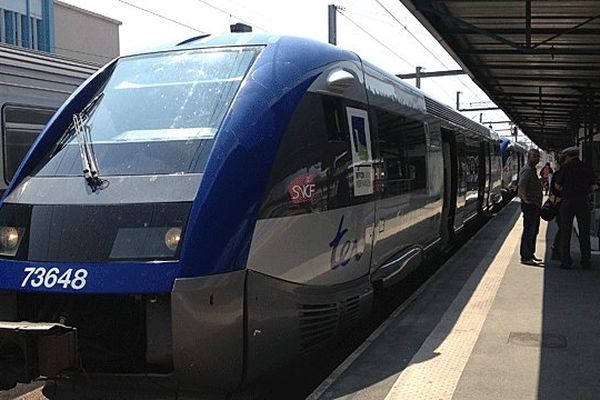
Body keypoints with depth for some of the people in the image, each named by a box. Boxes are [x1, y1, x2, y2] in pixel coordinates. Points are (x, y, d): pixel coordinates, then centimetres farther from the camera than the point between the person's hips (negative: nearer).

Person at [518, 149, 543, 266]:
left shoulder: (532, 169, 19)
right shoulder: (527, 169, -14)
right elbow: (521, 186, -26)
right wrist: (525, 200, -24)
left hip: (535, 205, 11)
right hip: (530, 205, -11)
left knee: (534, 230, 16)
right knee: (529, 231, -9)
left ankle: (530, 254, 25)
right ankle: (526, 257, -7)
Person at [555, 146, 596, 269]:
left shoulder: (566, 167, -5)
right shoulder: (587, 168, 3)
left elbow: (557, 185, -3)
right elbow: (592, 185, 6)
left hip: (568, 201, -2)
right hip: (583, 202, 2)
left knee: (565, 233, 5)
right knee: (584, 233, 8)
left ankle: (565, 261, 4)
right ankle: (586, 262, 7)